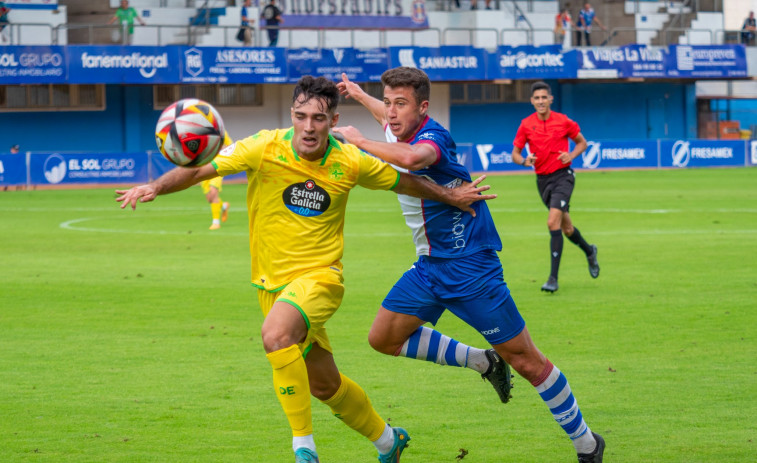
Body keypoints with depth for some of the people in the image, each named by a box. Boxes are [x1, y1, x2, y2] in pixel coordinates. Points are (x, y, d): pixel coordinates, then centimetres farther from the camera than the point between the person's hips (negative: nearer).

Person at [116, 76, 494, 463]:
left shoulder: (350, 163, -9)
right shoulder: (265, 148, -13)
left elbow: (403, 182, 11)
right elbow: (196, 169, -15)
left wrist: (450, 195, 18)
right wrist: (155, 187, -32)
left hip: (320, 276, -3)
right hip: (272, 282, 3)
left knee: (276, 333, -35)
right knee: (324, 384, 16)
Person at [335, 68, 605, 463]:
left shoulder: (432, 137, -23)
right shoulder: (399, 130, 3)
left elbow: (412, 157, -50)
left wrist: (359, 139, -36)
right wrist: (359, 95, 41)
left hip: (469, 265, -9)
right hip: (430, 266, 9)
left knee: (525, 361, -5)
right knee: (384, 338, 6)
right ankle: (481, 361, 18)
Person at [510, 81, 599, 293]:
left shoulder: (563, 121, -6)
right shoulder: (526, 125, 0)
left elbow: (582, 142, 8)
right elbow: (515, 153, 4)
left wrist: (571, 155, -12)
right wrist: (524, 160, -18)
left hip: (562, 176, -4)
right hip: (542, 179, 4)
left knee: (553, 223, -20)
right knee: (566, 227, 15)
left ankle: (553, 278, -19)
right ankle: (589, 251, 47)